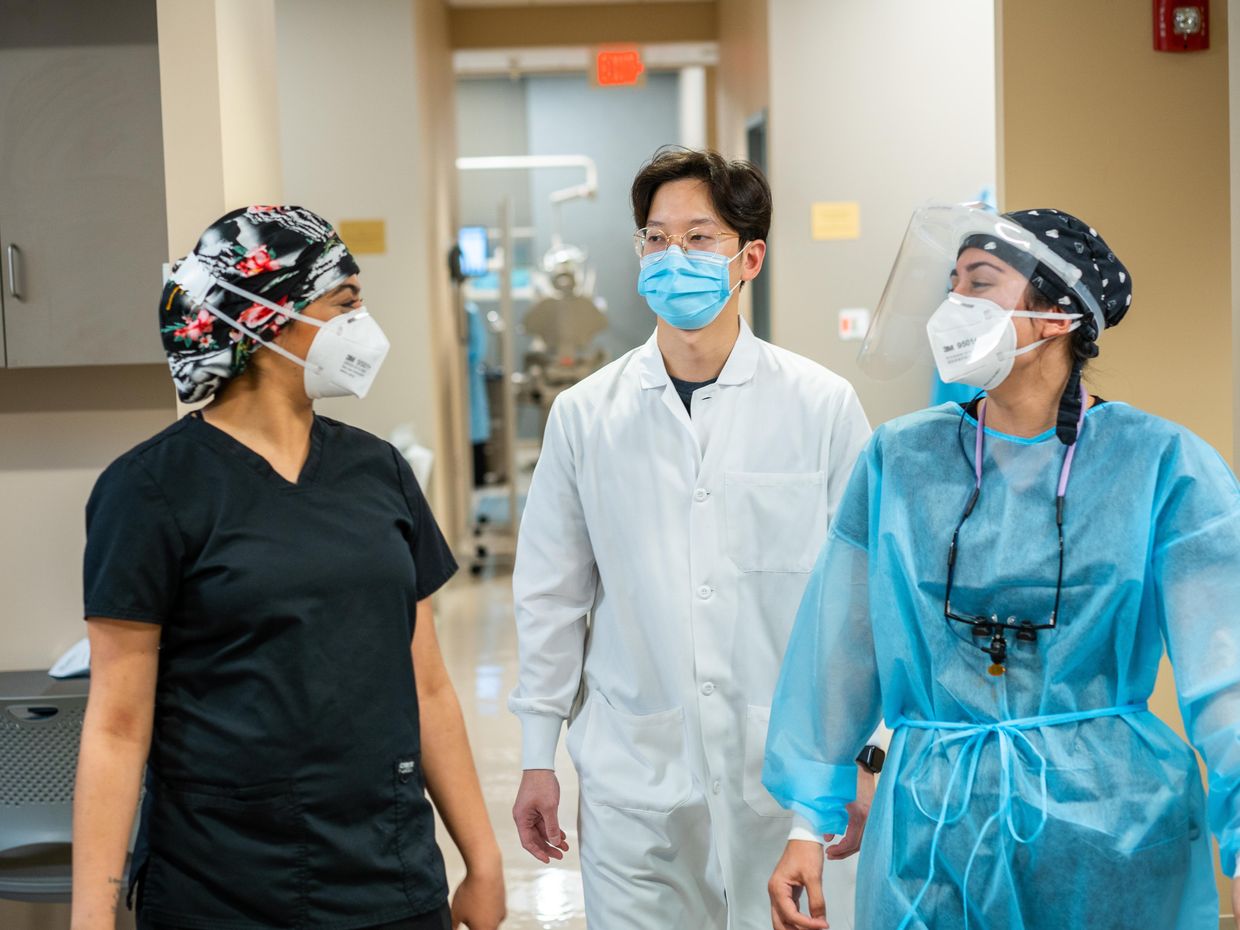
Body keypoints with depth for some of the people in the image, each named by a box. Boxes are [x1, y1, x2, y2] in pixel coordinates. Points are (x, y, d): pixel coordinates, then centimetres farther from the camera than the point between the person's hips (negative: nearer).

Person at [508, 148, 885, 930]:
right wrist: (539, 757, 8)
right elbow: (552, 598, 8)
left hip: (790, 775, -1)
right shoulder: (585, 416, 2)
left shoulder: (823, 406, -3)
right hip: (634, 779, 1)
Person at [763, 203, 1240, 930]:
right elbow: (837, 650, 5)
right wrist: (812, 821, 4)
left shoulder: (1164, 466, -5)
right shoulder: (899, 461, 1)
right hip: (932, 837, 2)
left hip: (1113, 837, -1)